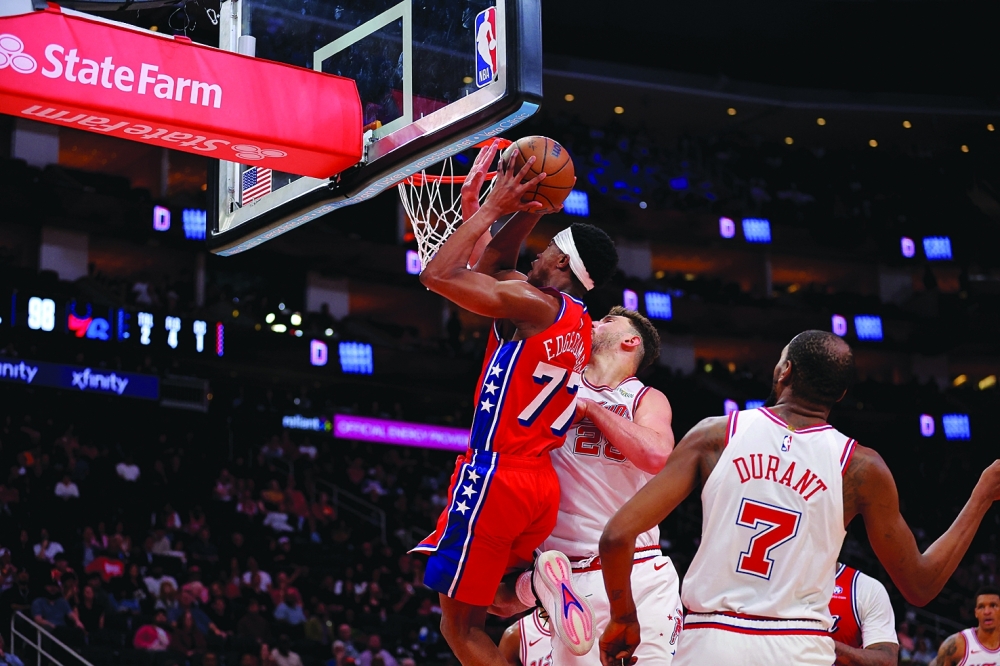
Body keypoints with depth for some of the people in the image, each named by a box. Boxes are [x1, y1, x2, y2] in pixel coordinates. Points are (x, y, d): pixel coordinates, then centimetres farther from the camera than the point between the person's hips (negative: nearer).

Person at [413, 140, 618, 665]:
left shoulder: (531, 303, -14)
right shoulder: (580, 323, 12)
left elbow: (437, 275, -14)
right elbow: (492, 267, 22)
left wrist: (492, 207, -8)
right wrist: (527, 209, 13)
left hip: (494, 476, -8)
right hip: (541, 484, 8)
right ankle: (534, 573, -1)